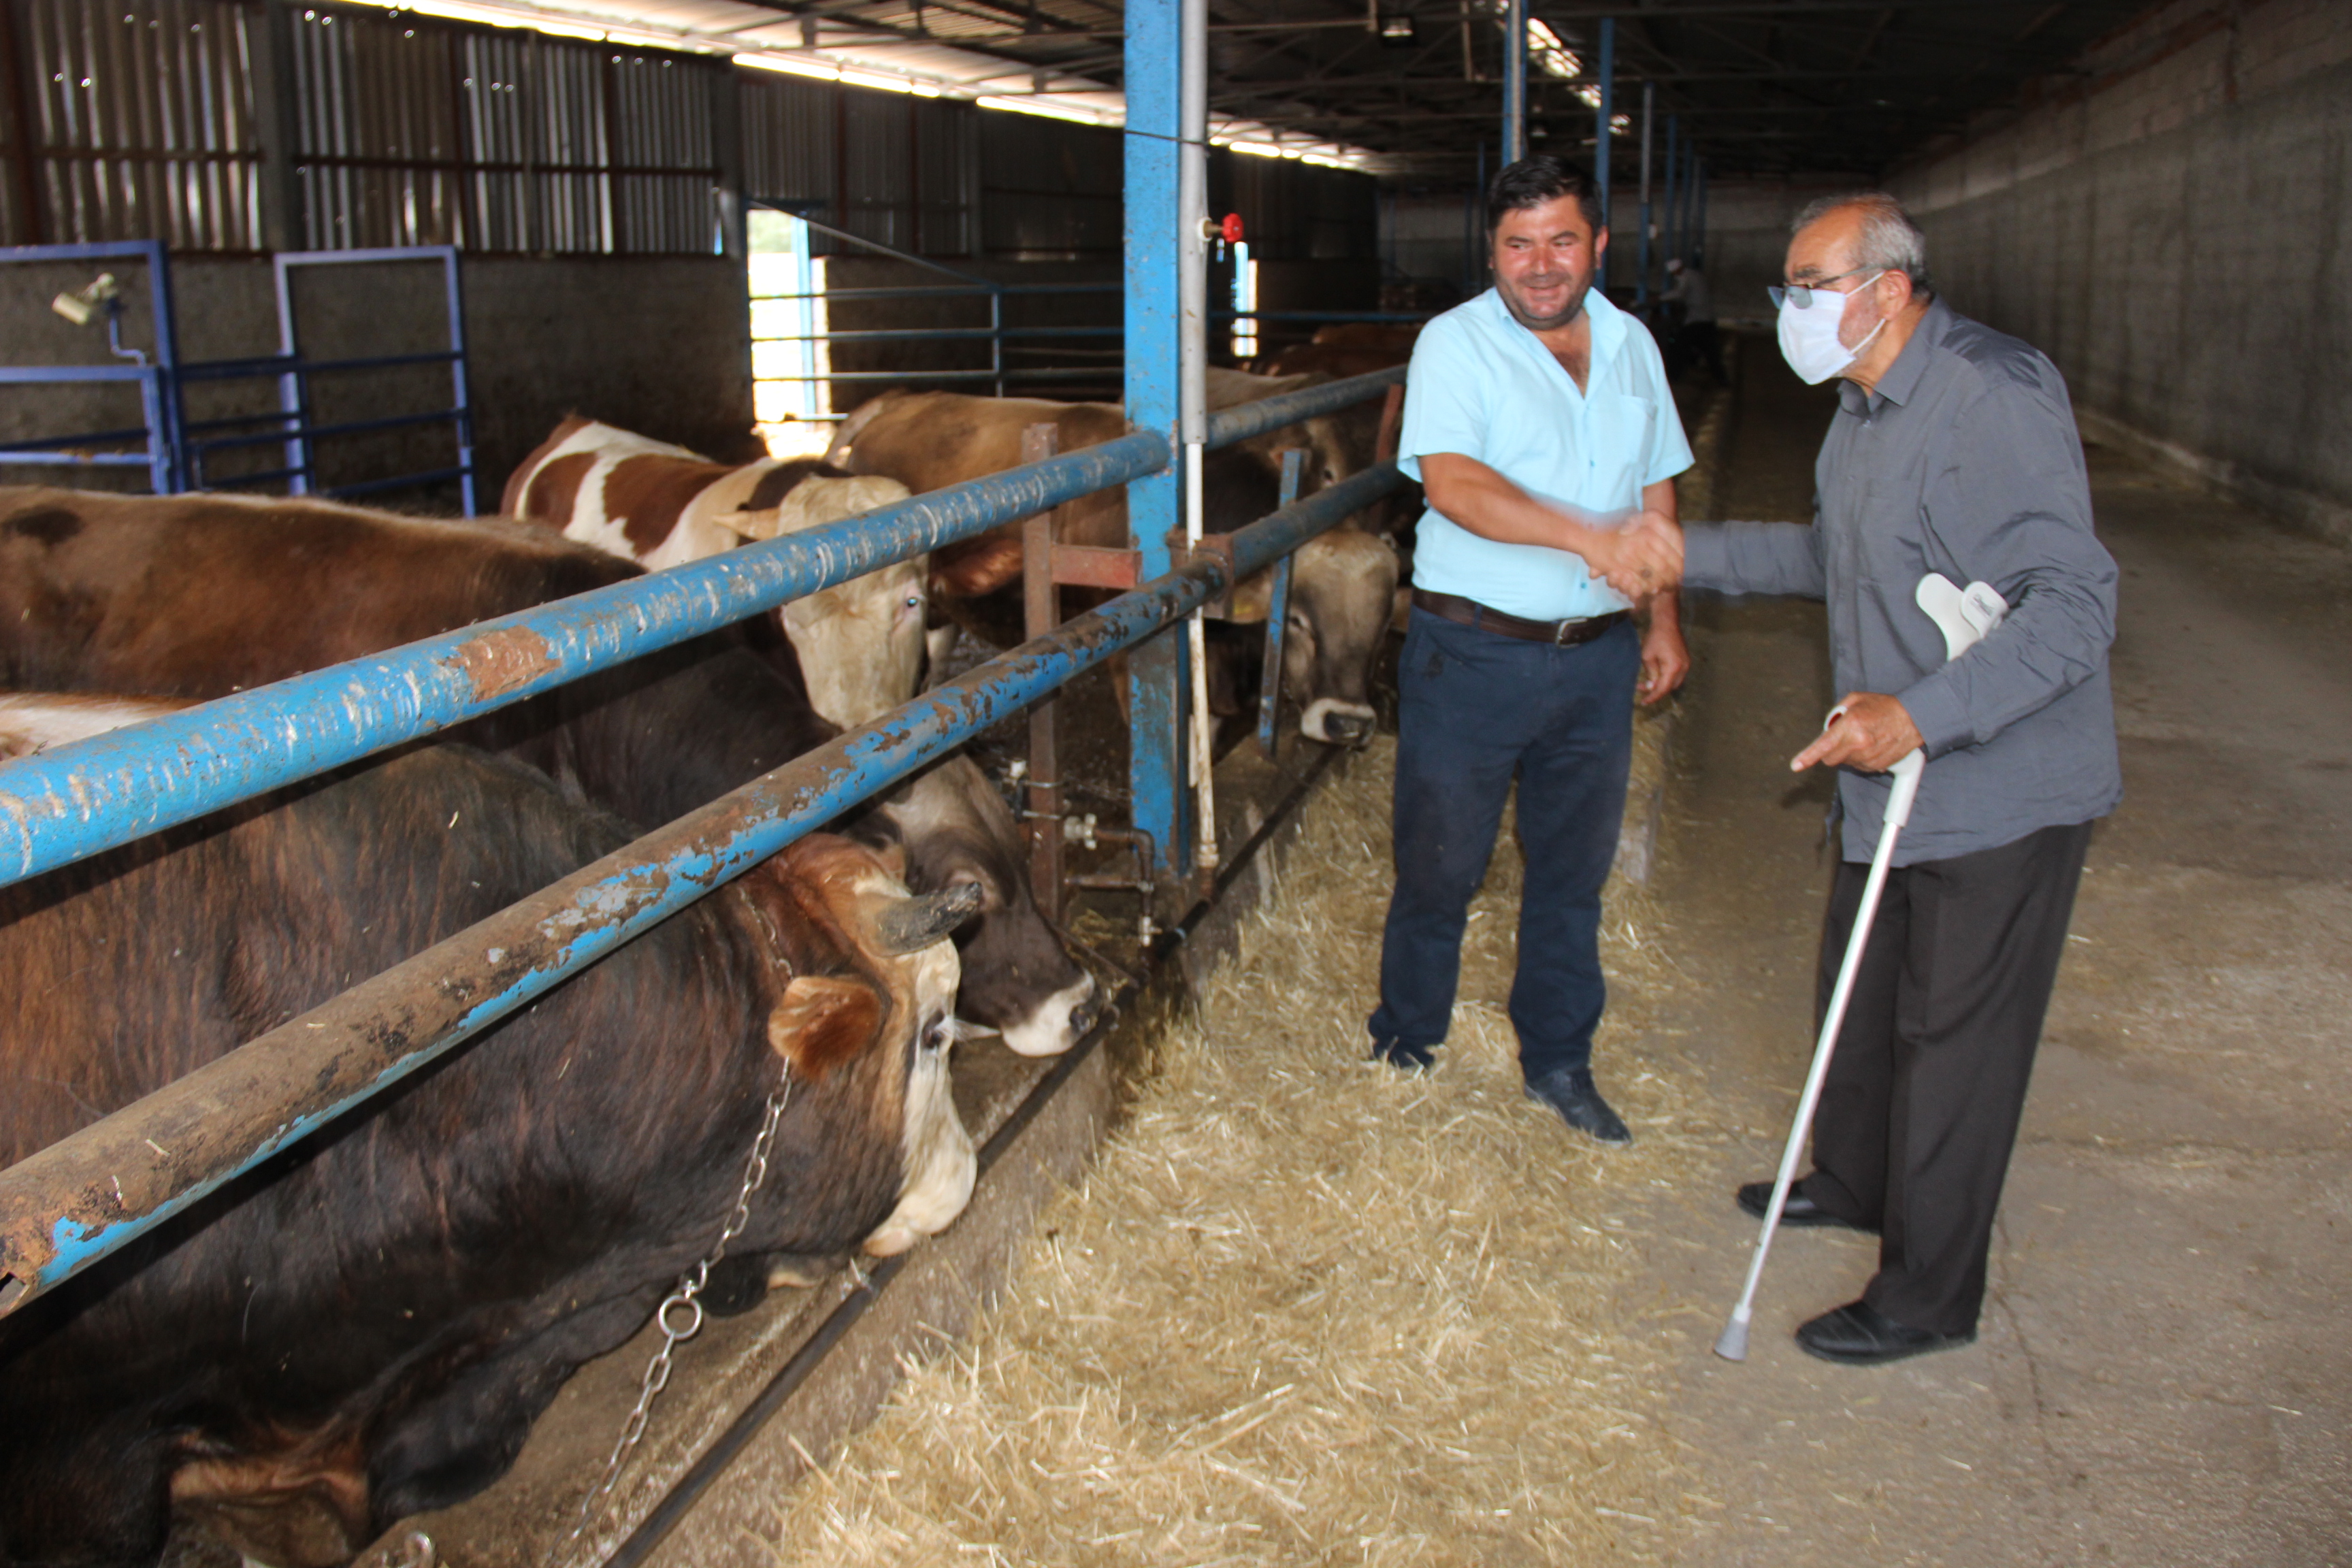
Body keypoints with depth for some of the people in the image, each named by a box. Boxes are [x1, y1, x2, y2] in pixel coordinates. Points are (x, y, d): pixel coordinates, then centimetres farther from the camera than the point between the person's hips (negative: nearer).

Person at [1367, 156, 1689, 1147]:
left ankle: (1558, 1063, 30)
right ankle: (1403, 1055, 27)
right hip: (1473, 654, -5)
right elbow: (1452, 482, -26)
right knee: (1439, 870, 5)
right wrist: (1591, 538, -37)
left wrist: (1664, 619, 16)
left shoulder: (1631, 347, 10)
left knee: (1573, 872, 14)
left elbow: (1654, 491, 21)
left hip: (1595, 657, 5)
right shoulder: (1457, 343, -9)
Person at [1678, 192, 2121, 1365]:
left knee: (1954, 1036, 3)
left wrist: (1922, 715, -38)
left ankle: (1929, 1297, 18)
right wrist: (1687, 553, 16)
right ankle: (1852, 1181, 47)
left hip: (1999, 790, -9)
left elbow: (2073, 606, -29)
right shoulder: (1869, 404, 7)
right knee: (1861, 991, 23)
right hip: (1894, 774, 9)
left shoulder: (1992, 404, -24)